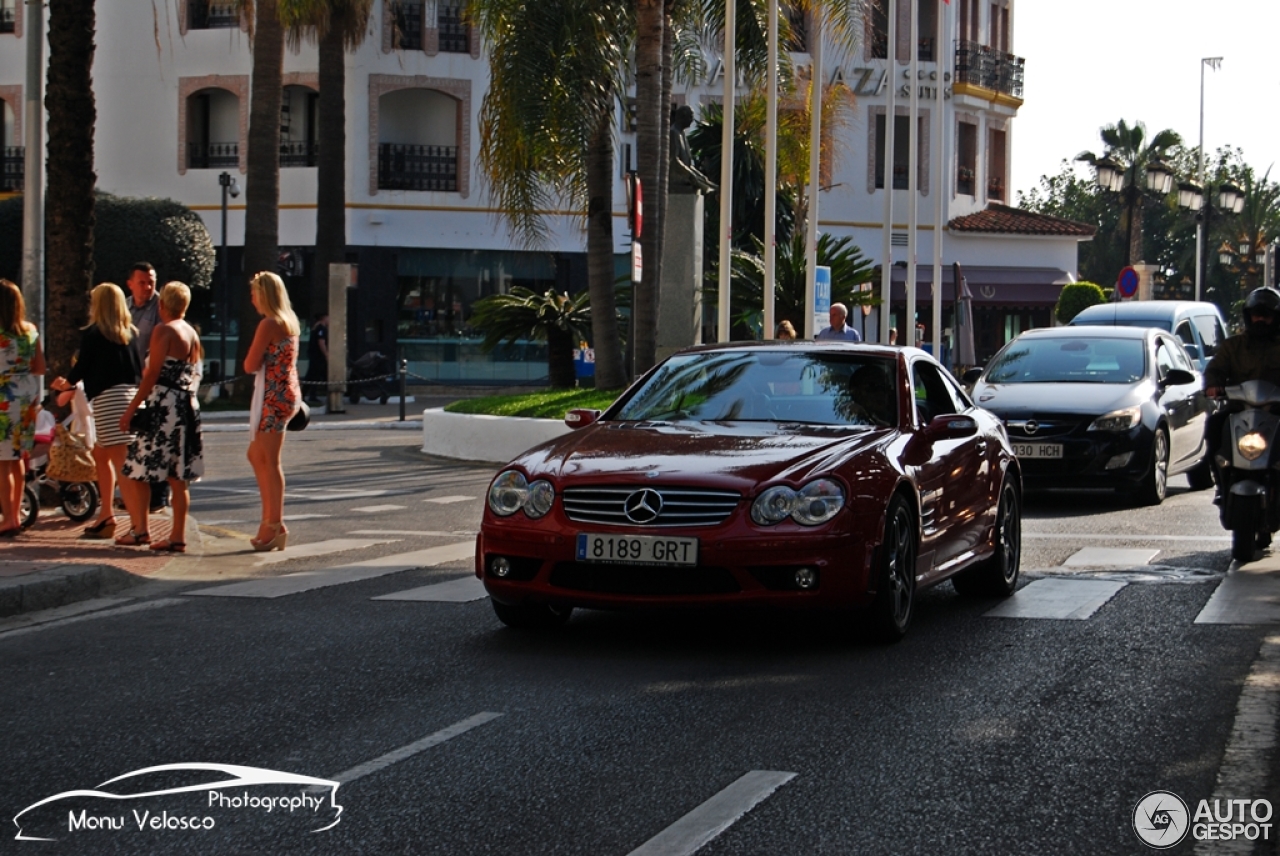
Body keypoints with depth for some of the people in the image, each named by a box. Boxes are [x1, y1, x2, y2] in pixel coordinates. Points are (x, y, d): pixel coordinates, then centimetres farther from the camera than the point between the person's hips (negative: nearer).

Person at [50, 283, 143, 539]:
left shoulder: (92, 333, -4)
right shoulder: (130, 333, 12)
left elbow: (81, 367, -1)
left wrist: (67, 383, 21)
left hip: (107, 399, -7)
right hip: (131, 395, 7)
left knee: (122, 462, -10)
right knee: (101, 455, 20)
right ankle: (106, 515, 24)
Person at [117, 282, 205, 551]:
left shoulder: (163, 330, -8)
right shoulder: (193, 334, 15)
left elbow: (152, 375, -13)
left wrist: (131, 408, -12)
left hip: (164, 406, -8)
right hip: (189, 407, 8)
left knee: (133, 471, 1)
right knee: (178, 478, 7)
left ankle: (140, 529, -1)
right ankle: (178, 537, 5)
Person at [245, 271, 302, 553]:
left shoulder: (268, 324, -14)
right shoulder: (289, 322, 14)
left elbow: (250, 365, -14)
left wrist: (253, 350, 3)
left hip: (274, 397, -10)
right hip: (287, 393, 10)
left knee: (270, 461, -5)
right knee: (256, 456, 16)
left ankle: (275, 525, -3)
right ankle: (270, 518, 16)